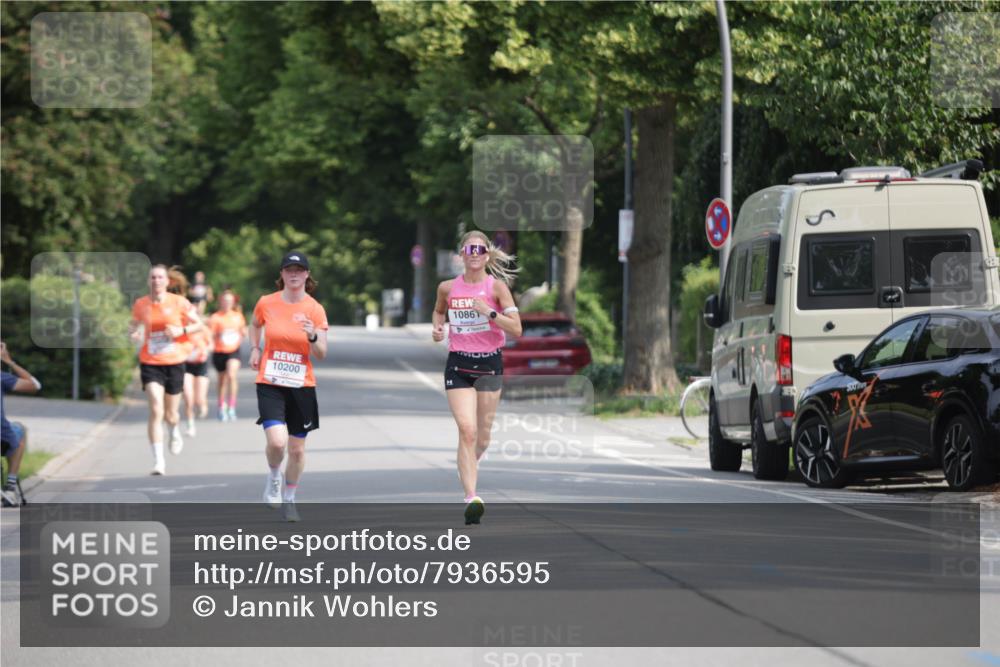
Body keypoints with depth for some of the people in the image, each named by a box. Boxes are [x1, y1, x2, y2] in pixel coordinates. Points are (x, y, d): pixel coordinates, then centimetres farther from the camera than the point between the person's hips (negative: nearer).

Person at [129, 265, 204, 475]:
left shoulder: (179, 302, -3)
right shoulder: (140, 304, 0)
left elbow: (198, 324, 5)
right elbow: (135, 324, 17)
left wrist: (181, 331, -14)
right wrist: (134, 332, -7)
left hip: (174, 363, 1)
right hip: (150, 363, -1)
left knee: (170, 414, 12)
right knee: (156, 411, -17)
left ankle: (175, 433, 51)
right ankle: (158, 461, -15)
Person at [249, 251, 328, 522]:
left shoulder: (315, 310, -4)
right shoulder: (266, 303, -2)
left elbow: (321, 355, -7)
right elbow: (254, 324, 22)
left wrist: (313, 337, -26)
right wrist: (254, 349, 8)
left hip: (302, 386, 1)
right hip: (270, 385, -1)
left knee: (297, 449, 7)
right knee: (277, 441, -20)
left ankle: (289, 498, 29)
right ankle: (273, 478, 12)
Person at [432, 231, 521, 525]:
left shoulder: (497, 286, -5)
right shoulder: (448, 288, 2)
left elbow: (516, 329, -9)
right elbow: (439, 311, 24)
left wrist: (489, 313, -22)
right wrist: (438, 327, 3)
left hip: (489, 364, 0)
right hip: (458, 365, 0)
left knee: (482, 438, 9)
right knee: (467, 430, -17)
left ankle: (469, 465, 44)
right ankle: (471, 498, -21)